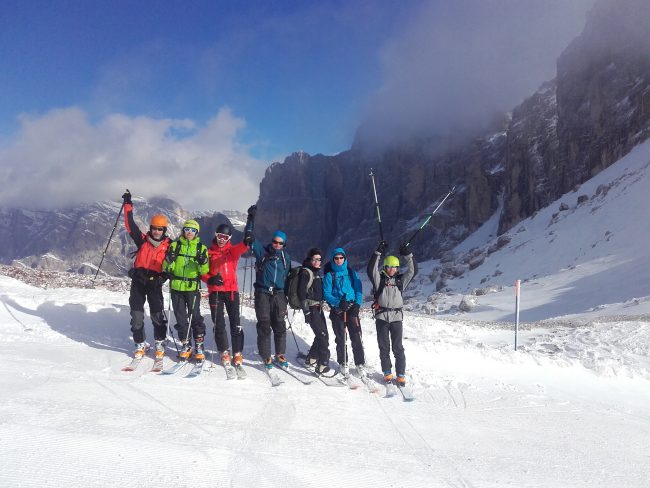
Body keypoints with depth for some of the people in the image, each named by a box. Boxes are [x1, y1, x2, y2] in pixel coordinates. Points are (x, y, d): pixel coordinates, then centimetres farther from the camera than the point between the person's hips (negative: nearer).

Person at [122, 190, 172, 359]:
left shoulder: (168, 245, 0)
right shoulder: (143, 240, 4)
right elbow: (130, 225, 2)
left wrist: (162, 278, -12)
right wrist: (128, 205, 0)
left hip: (154, 282, -2)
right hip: (138, 280, 2)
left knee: (157, 314, -4)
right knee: (136, 314, 4)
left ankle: (160, 343, 14)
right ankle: (140, 345, 17)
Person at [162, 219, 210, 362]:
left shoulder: (201, 248, 3)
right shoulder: (175, 245, 6)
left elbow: (204, 271, 1)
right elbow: (166, 268, 5)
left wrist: (203, 263, -20)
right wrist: (169, 260, -16)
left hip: (193, 287, -2)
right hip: (176, 287, 2)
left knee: (195, 316, -3)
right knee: (180, 317, 8)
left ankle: (199, 345, 9)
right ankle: (185, 345, 21)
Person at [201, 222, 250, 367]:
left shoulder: (233, 250, 6)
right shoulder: (209, 252, 9)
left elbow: (243, 246, -16)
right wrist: (209, 279, -11)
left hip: (231, 290, -1)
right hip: (215, 291, 1)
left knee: (235, 323, -1)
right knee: (219, 323, 4)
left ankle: (237, 353, 6)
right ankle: (224, 352, 16)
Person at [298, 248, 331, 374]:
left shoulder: (317, 273, 16)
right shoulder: (305, 272, -10)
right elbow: (302, 293, -15)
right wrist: (306, 312, -19)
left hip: (318, 307, 9)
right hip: (311, 308, -9)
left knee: (322, 335, 12)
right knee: (323, 335, -13)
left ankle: (311, 358, 27)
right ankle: (323, 365, -12)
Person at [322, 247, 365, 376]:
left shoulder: (351, 272, 9)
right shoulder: (329, 275, 3)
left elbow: (358, 290, 7)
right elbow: (326, 294, -3)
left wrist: (357, 304, -8)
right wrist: (338, 302, -19)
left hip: (352, 308, 1)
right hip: (337, 310, -1)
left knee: (356, 337, -5)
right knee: (341, 338, 4)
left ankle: (360, 363, 5)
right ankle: (342, 363, 19)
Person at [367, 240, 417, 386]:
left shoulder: (401, 280, 10)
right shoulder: (379, 279, 4)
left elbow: (413, 271, 2)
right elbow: (371, 269, -12)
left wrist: (408, 255, -7)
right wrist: (378, 252, -16)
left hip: (396, 317, 1)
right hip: (381, 317, -1)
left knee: (398, 347, 1)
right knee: (384, 347, 7)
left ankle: (401, 375, 8)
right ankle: (387, 373, 18)